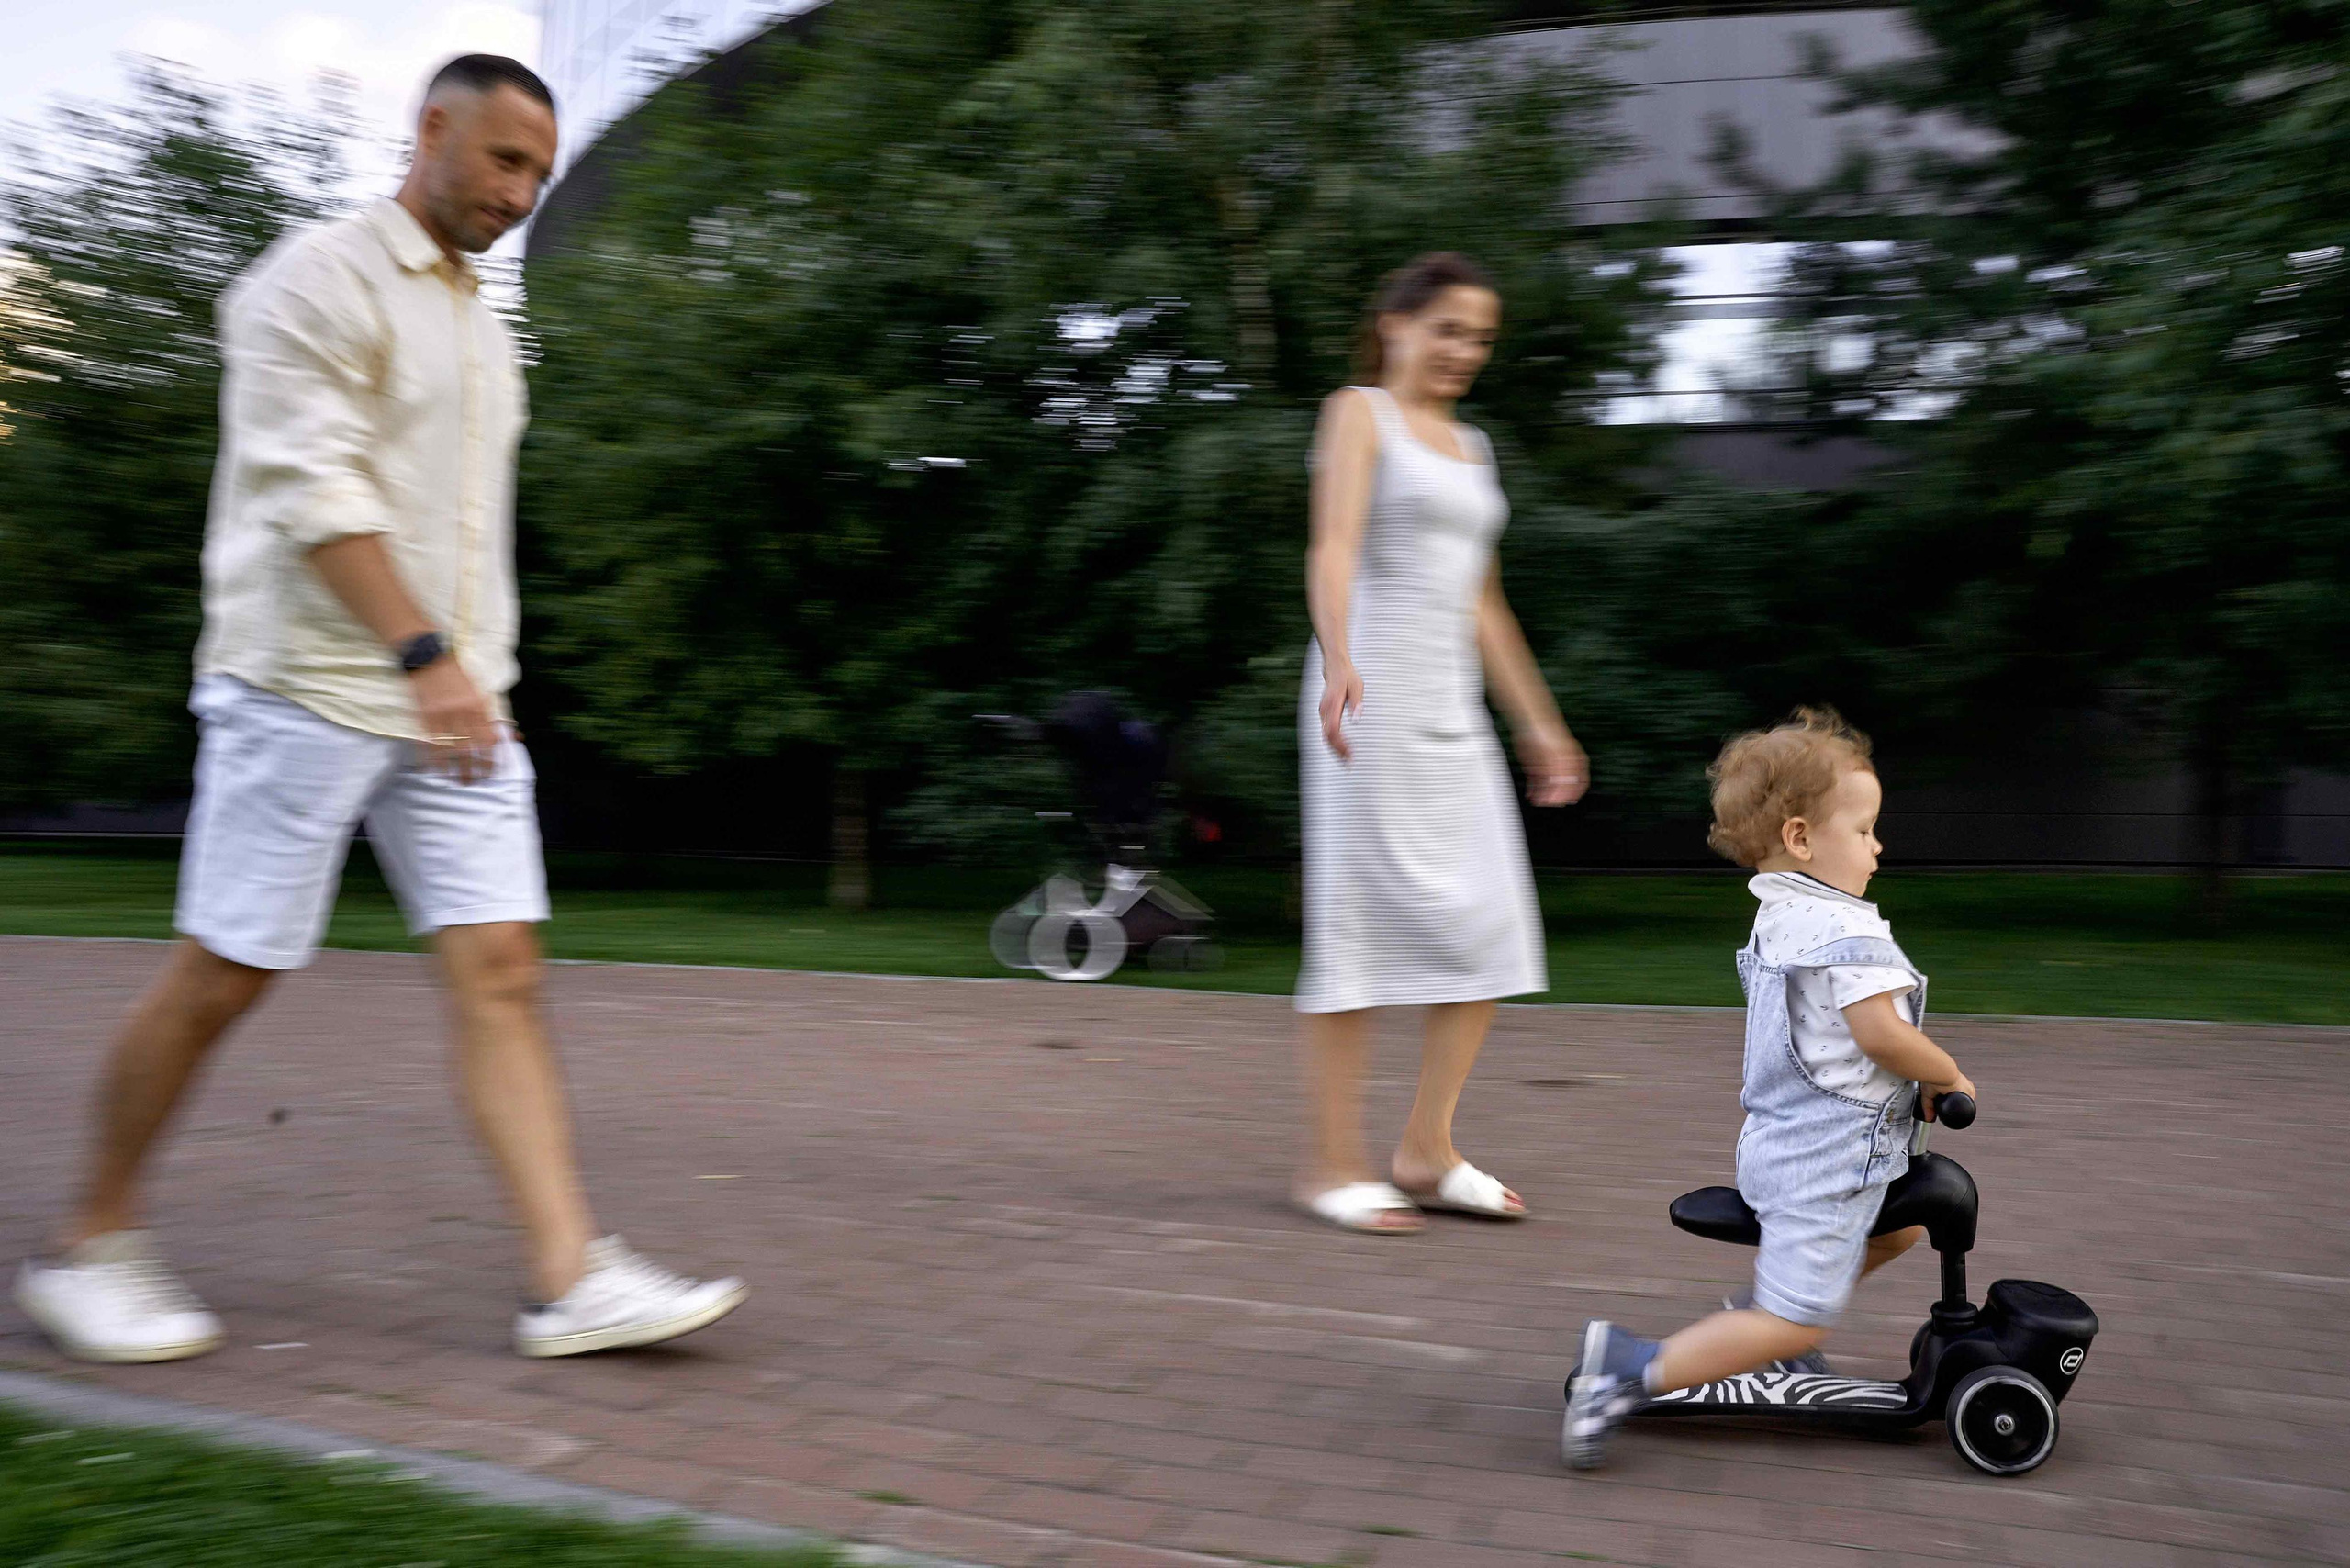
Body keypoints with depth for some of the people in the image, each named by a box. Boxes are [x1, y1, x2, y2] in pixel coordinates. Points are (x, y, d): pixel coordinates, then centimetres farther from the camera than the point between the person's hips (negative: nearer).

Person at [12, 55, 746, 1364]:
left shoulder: (481, 324, 21)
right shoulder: (320, 281, -4)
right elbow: (313, 486, -16)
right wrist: (424, 654, -26)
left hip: (456, 698, 7)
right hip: (308, 687, -7)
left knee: (503, 971, -4)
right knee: (222, 978, 1)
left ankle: (576, 1278, -6)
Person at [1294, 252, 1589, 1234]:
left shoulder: (1469, 445, 23)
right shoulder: (1358, 414, 1)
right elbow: (1334, 548, -17)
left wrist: (1538, 723, 23)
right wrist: (1339, 662, -34)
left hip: (1453, 709, 8)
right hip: (1371, 692, -8)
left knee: (1490, 925, 3)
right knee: (1360, 921, -5)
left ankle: (1427, 1154, 11)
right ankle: (1333, 1163, 4)